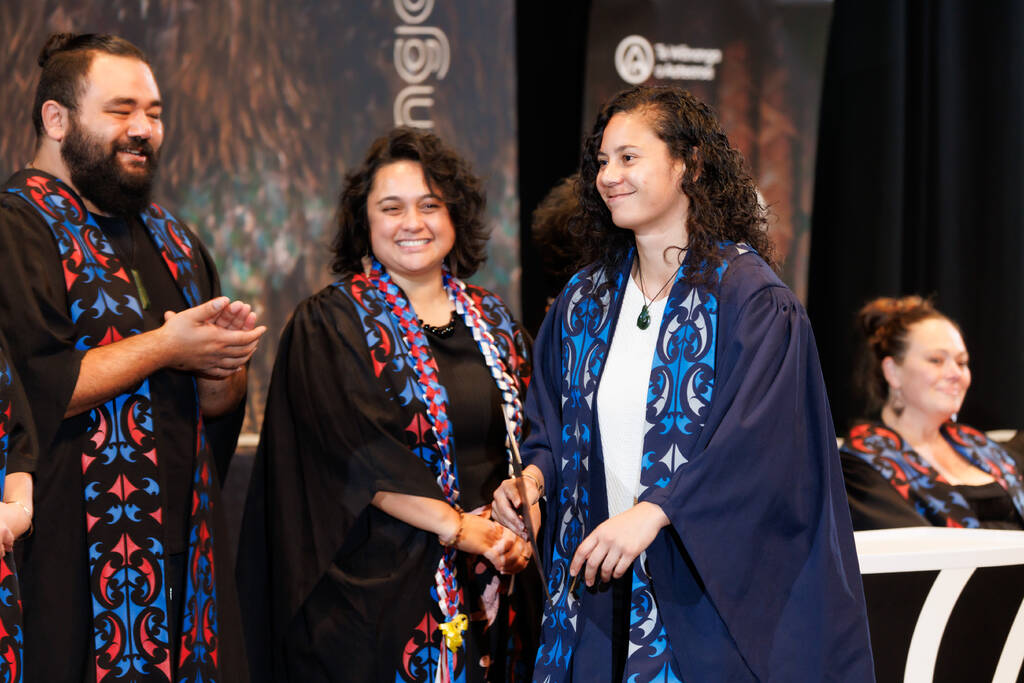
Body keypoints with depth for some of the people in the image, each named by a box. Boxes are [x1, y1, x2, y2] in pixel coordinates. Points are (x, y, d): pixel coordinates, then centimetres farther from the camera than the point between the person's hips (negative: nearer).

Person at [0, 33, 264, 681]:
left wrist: (225, 361, -4)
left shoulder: (170, 237, 17)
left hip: (187, 549, 7)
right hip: (71, 552, -7)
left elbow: (219, 403, 20)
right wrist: (166, 346, -13)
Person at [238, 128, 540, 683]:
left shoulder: (492, 323, 12)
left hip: (491, 588, 4)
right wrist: (458, 527, -17)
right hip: (378, 589, -4)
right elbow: (360, 453, -13)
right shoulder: (331, 323, -3)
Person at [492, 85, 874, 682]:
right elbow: (552, 422, 16)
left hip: (709, 587, -5)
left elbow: (758, 439, -19)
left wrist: (652, 512, -27)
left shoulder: (749, 297, -10)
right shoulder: (584, 301, 9)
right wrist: (535, 475, -5)